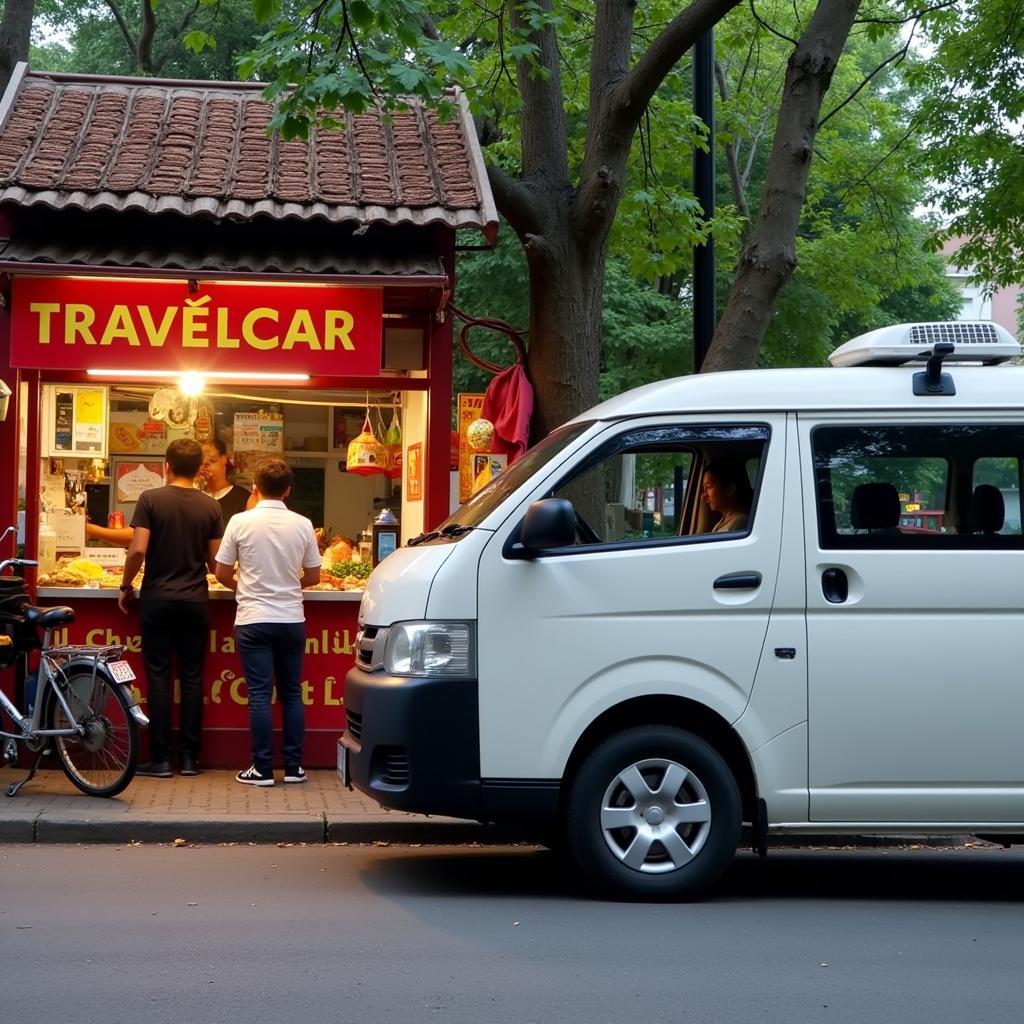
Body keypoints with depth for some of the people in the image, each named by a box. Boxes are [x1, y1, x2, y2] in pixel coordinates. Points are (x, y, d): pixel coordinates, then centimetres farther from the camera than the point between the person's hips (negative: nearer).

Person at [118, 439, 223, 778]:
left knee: (158, 677, 2)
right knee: (192, 677, 7)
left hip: (157, 598, -2)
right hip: (196, 600, 2)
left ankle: (161, 759, 3)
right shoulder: (210, 506, 0)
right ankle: (189, 757, 9)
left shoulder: (151, 499, -7)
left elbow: (138, 549, -13)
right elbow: (215, 561, 3)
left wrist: (125, 586, 2)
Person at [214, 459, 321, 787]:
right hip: (291, 619, 2)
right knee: (292, 692, 11)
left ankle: (263, 769, 1)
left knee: (260, 694, 0)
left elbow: (222, 573, -1)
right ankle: (293, 766, 13)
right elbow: (313, 576, 7)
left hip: (254, 620, -2)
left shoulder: (241, 522, -7)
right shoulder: (302, 525, -1)